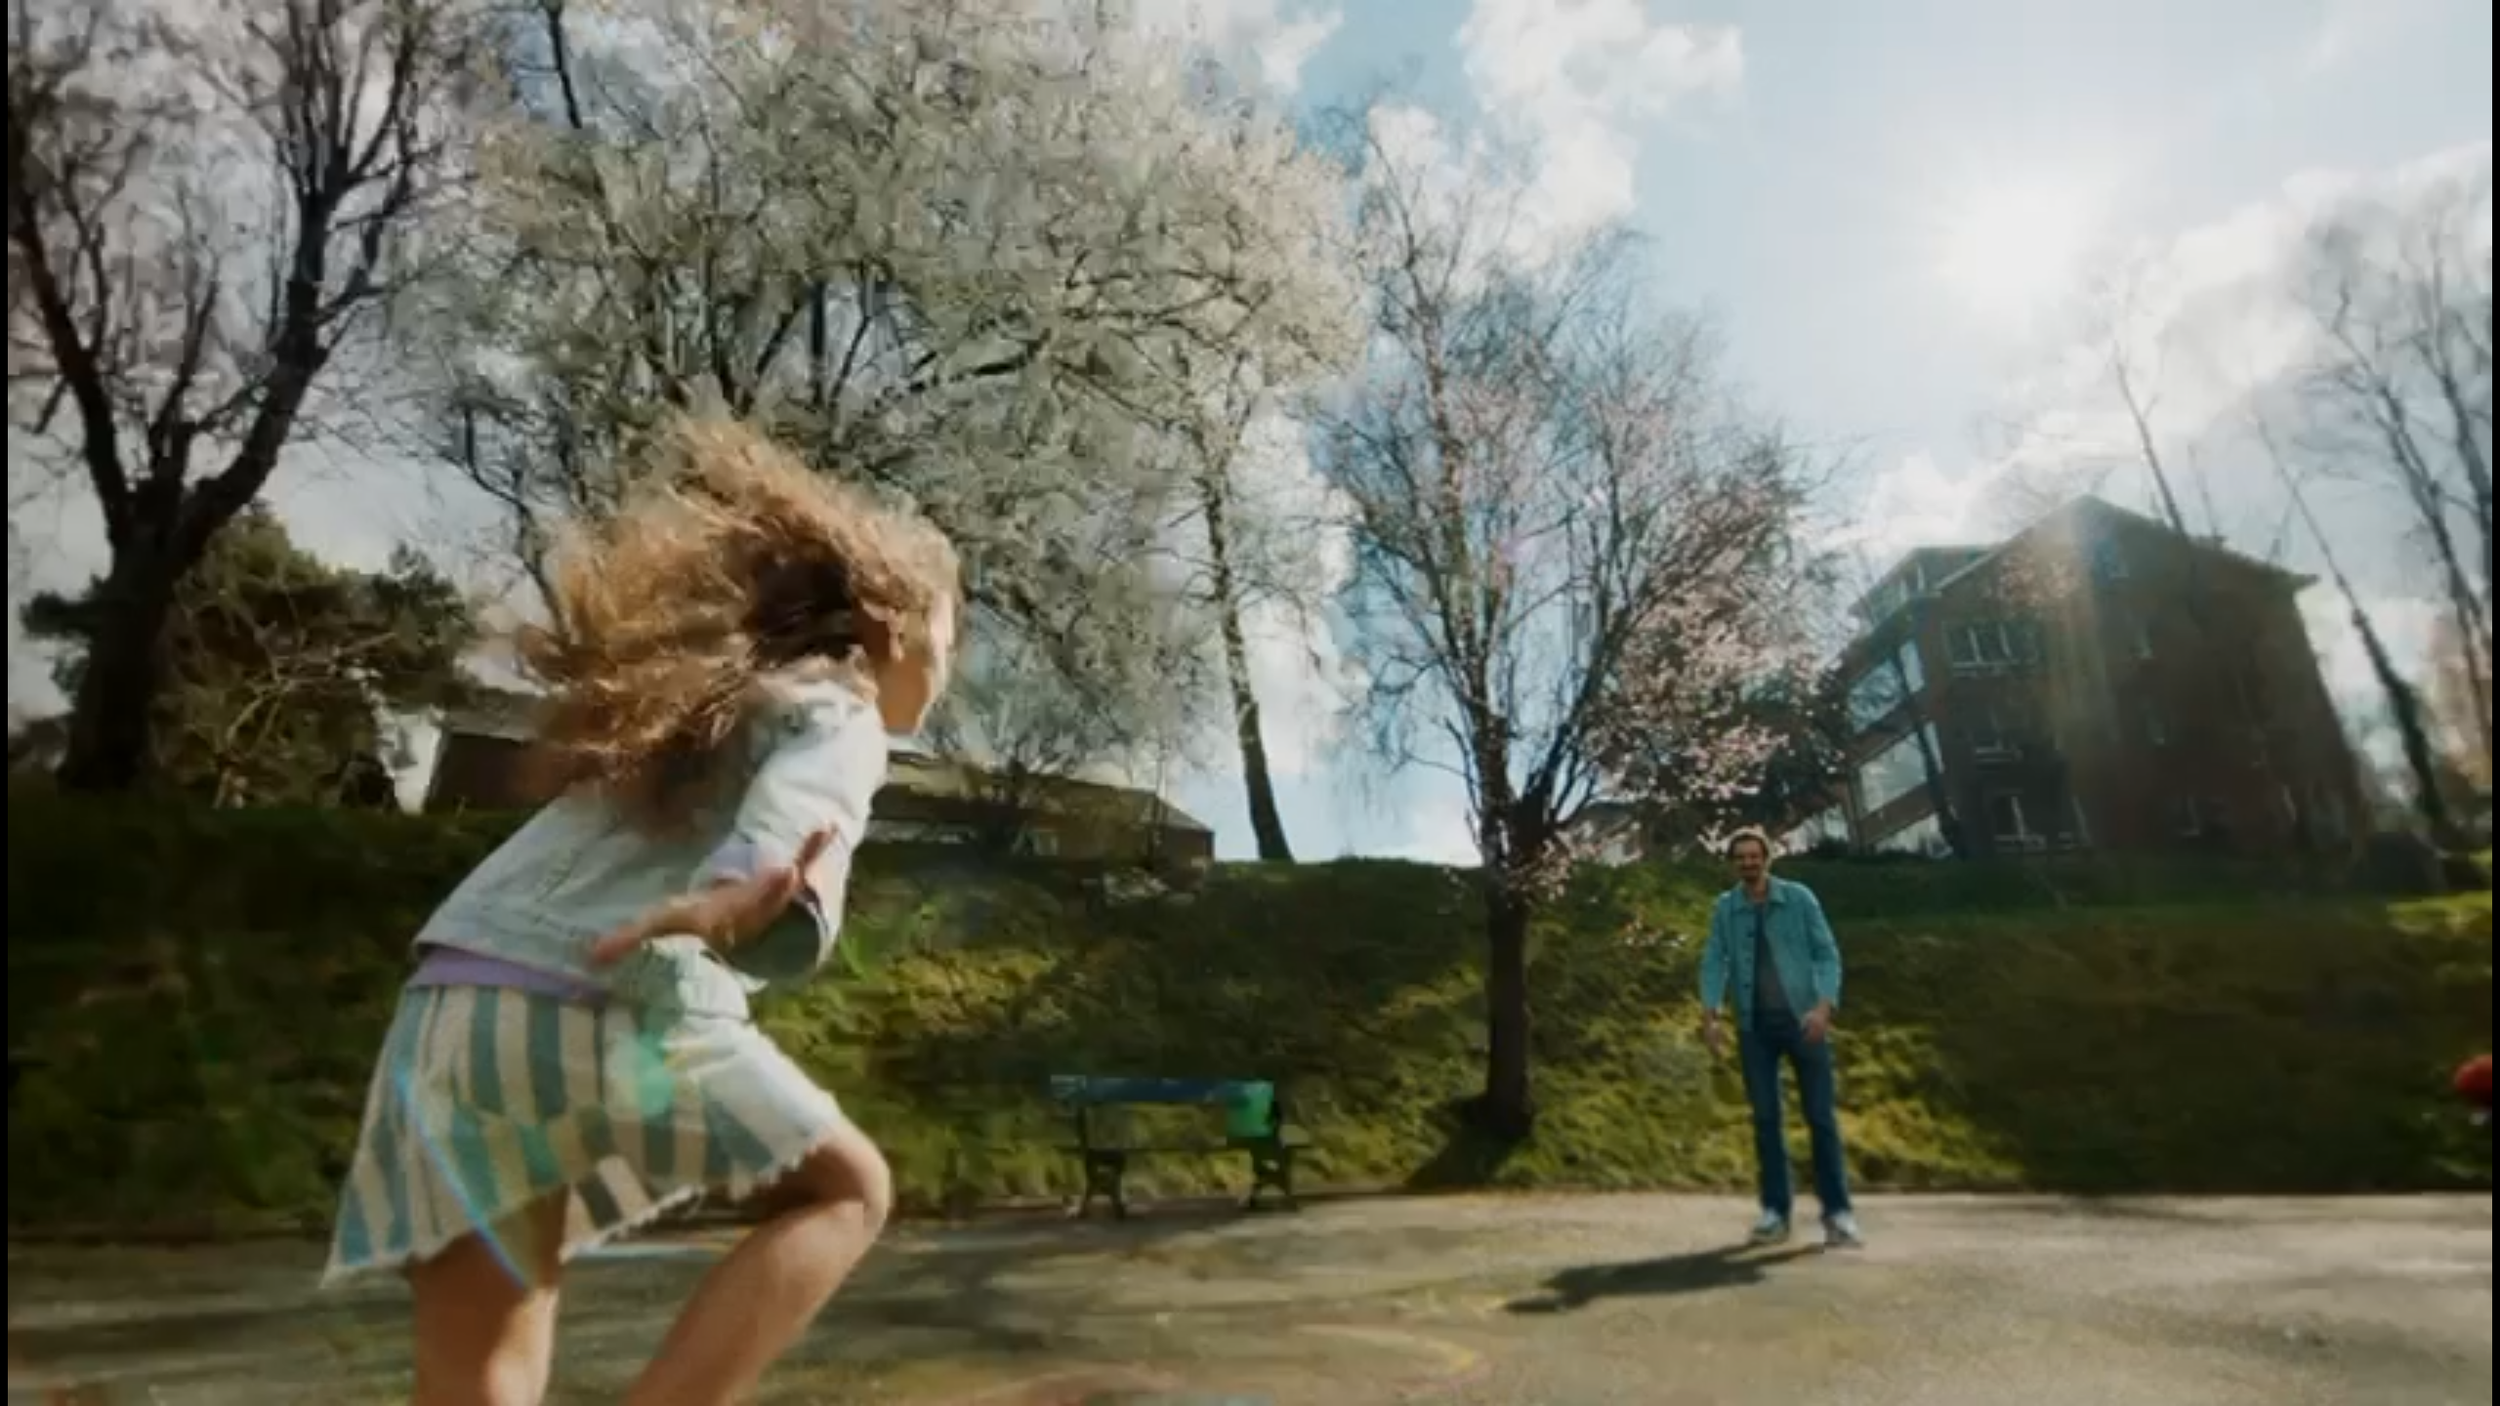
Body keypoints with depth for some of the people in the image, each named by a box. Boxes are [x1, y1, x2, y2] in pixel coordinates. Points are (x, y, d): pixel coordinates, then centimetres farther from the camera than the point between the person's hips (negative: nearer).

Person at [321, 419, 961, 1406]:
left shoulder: (718, 693, 27)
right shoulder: (836, 716, 3)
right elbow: (792, 822, -21)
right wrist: (758, 900, -40)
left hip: (449, 1009, 8)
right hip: (603, 1014, -8)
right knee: (846, 1189, 10)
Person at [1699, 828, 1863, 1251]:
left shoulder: (1799, 897, -2)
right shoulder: (1724, 908, 3)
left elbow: (1827, 955, -5)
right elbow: (1714, 964, -3)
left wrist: (1823, 1007, -21)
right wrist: (1709, 1017, -17)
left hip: (1803, 1020, -1)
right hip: (1754, 1025, 2)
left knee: (1821, 1116, -2)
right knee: (1766, 1118, 3)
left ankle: (1837, 1212, 7)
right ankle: (1776, 1212, 11)